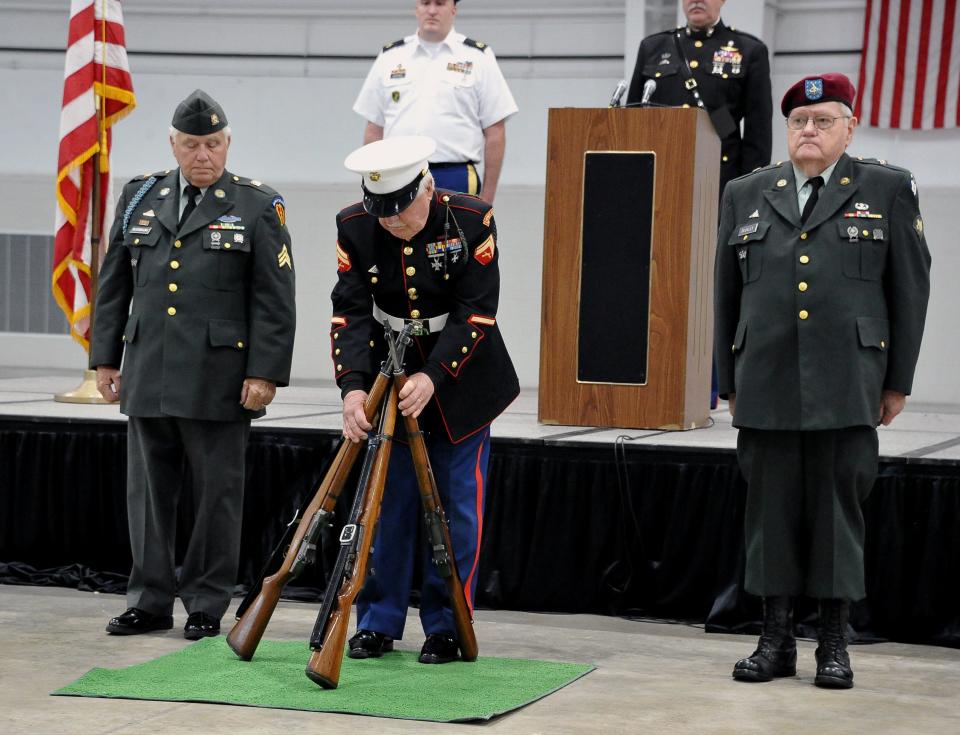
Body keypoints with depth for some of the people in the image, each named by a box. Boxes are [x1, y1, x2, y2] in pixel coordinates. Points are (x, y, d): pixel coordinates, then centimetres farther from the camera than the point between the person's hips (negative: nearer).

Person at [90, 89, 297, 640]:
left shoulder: (259, 207, 0)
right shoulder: (140, 199, 12)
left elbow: (275, 300, -3)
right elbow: (114, 286, 16)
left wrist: (265, 372, -10)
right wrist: (106, 357, 12)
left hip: (218, 382, -4)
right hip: (148, 379, 4)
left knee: (217, 493, 1)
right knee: (149, 492, 8)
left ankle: (208, 605, 11)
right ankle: (151, 600, 17)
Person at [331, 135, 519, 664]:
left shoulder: (472, 220, -18)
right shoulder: (355, 227, -11)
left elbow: (476, 312, -18)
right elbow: (350, 313, -13)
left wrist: (432, 378, -26)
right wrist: (353, 386, -27)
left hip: (461, 380, -2)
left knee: (457, 507, -1)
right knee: (386, 502, 4)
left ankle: (447, 628, 8)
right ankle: (378, 623, 14)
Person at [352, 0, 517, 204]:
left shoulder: (478, 57, 3)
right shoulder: (389, 57, 11)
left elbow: (495, 132, 0)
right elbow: (374, 130, 12)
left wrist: (487, 197, -5)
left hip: (455, 181, -2)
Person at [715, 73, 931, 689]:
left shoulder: (889, 191, 5)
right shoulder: (747, 195, 12)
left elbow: (911, 289, 5)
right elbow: (728, 293, 15)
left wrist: (898, 380, 2)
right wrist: (731, 380, 12)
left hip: (846, 385, -2)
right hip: (766, 384, 2)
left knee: (839, 506, 1)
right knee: (771, 507, 4)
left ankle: (835, 644, 10)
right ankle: (776, 639, 13)